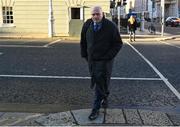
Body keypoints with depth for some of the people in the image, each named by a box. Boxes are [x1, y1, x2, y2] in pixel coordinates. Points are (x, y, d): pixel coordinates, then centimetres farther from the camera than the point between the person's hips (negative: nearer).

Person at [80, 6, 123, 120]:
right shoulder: (87, 25, 0)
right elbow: (83, 42, 13)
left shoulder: (111, 26, -11)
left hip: (104, 60, -4)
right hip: (91, 59, 5)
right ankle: (105, 97, 42)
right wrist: (85, 55, 8)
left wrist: (109, 56, -12)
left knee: (100, 84, -6)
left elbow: (118, 43, -6)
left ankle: (96, 109, 2)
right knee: (97, 82, 16)